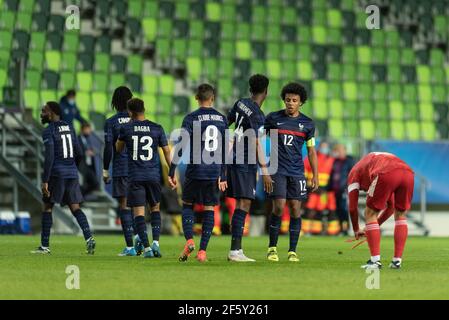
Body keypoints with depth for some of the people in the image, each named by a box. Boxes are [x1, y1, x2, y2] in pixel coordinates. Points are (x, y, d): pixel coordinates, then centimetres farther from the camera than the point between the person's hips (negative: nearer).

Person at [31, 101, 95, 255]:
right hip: (72, 173, 6)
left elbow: (49, 157, -17)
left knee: (47, 207, 5)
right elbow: (78, 154, 15)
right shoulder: (70, 128, 13)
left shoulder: (49, 131, -8)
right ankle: (89, 238, -14)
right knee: (75, 208, 5)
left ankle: (45, 246, 6)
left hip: (56, 173, -6)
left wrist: (45, 181, -17)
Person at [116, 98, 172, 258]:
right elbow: (167, 152, 7)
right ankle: (155, 242, 3)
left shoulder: (126, 128, -1)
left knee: (138, 212, 0)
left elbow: (118, 149, 15)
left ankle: (146, 247, -9)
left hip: (135, 176, -2)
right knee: (155, 208, 18)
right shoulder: (157, 128, 2)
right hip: (153, 175, 2)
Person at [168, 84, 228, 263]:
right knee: (209, 209, 6)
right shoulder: (222, 119, 8)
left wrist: (172, 172, -7)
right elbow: (224, 150, 12)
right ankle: (202, 250, 1)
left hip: (195, 171, -3)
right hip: (215, 172, 3)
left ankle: (189, 240, -8)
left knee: (187, 204, 12)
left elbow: (181, 146, -10)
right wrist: (223, 177, 18)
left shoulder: (191, 118, -4)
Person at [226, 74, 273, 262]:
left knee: (241, 204, 9)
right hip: (245, 163, -9)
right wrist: (264, 171, -21)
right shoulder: (257, 115, -15)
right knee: (244, 204, -12)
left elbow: (227, 122, 23)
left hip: (235, 160, 9)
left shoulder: (241, 103, 9)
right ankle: (235, 250, -19)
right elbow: (256, 143, -20)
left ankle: (236, 249, 7)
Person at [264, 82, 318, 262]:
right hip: (277, 171, -2)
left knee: (295, 209, -2)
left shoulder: (307, 124, 7)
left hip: (297, 172, 2)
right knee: (278, 207, -11)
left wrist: (315, 176, 7)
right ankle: (272, 248, 3)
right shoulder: (273, 118, 2)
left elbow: (311, 151, 12)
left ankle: (292, 251, 5)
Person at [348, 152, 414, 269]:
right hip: (408, 172, 5)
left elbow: (352, 208, 25)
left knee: (370, 214, 14)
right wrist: (376, 225, 55)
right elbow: (391, 206, 47)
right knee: (400, 215, 25)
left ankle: (375, 261, 8)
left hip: (386, 175, -5)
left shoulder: (354, 172, 30)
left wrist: (356, 230, 40)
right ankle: (397, 261, 20)